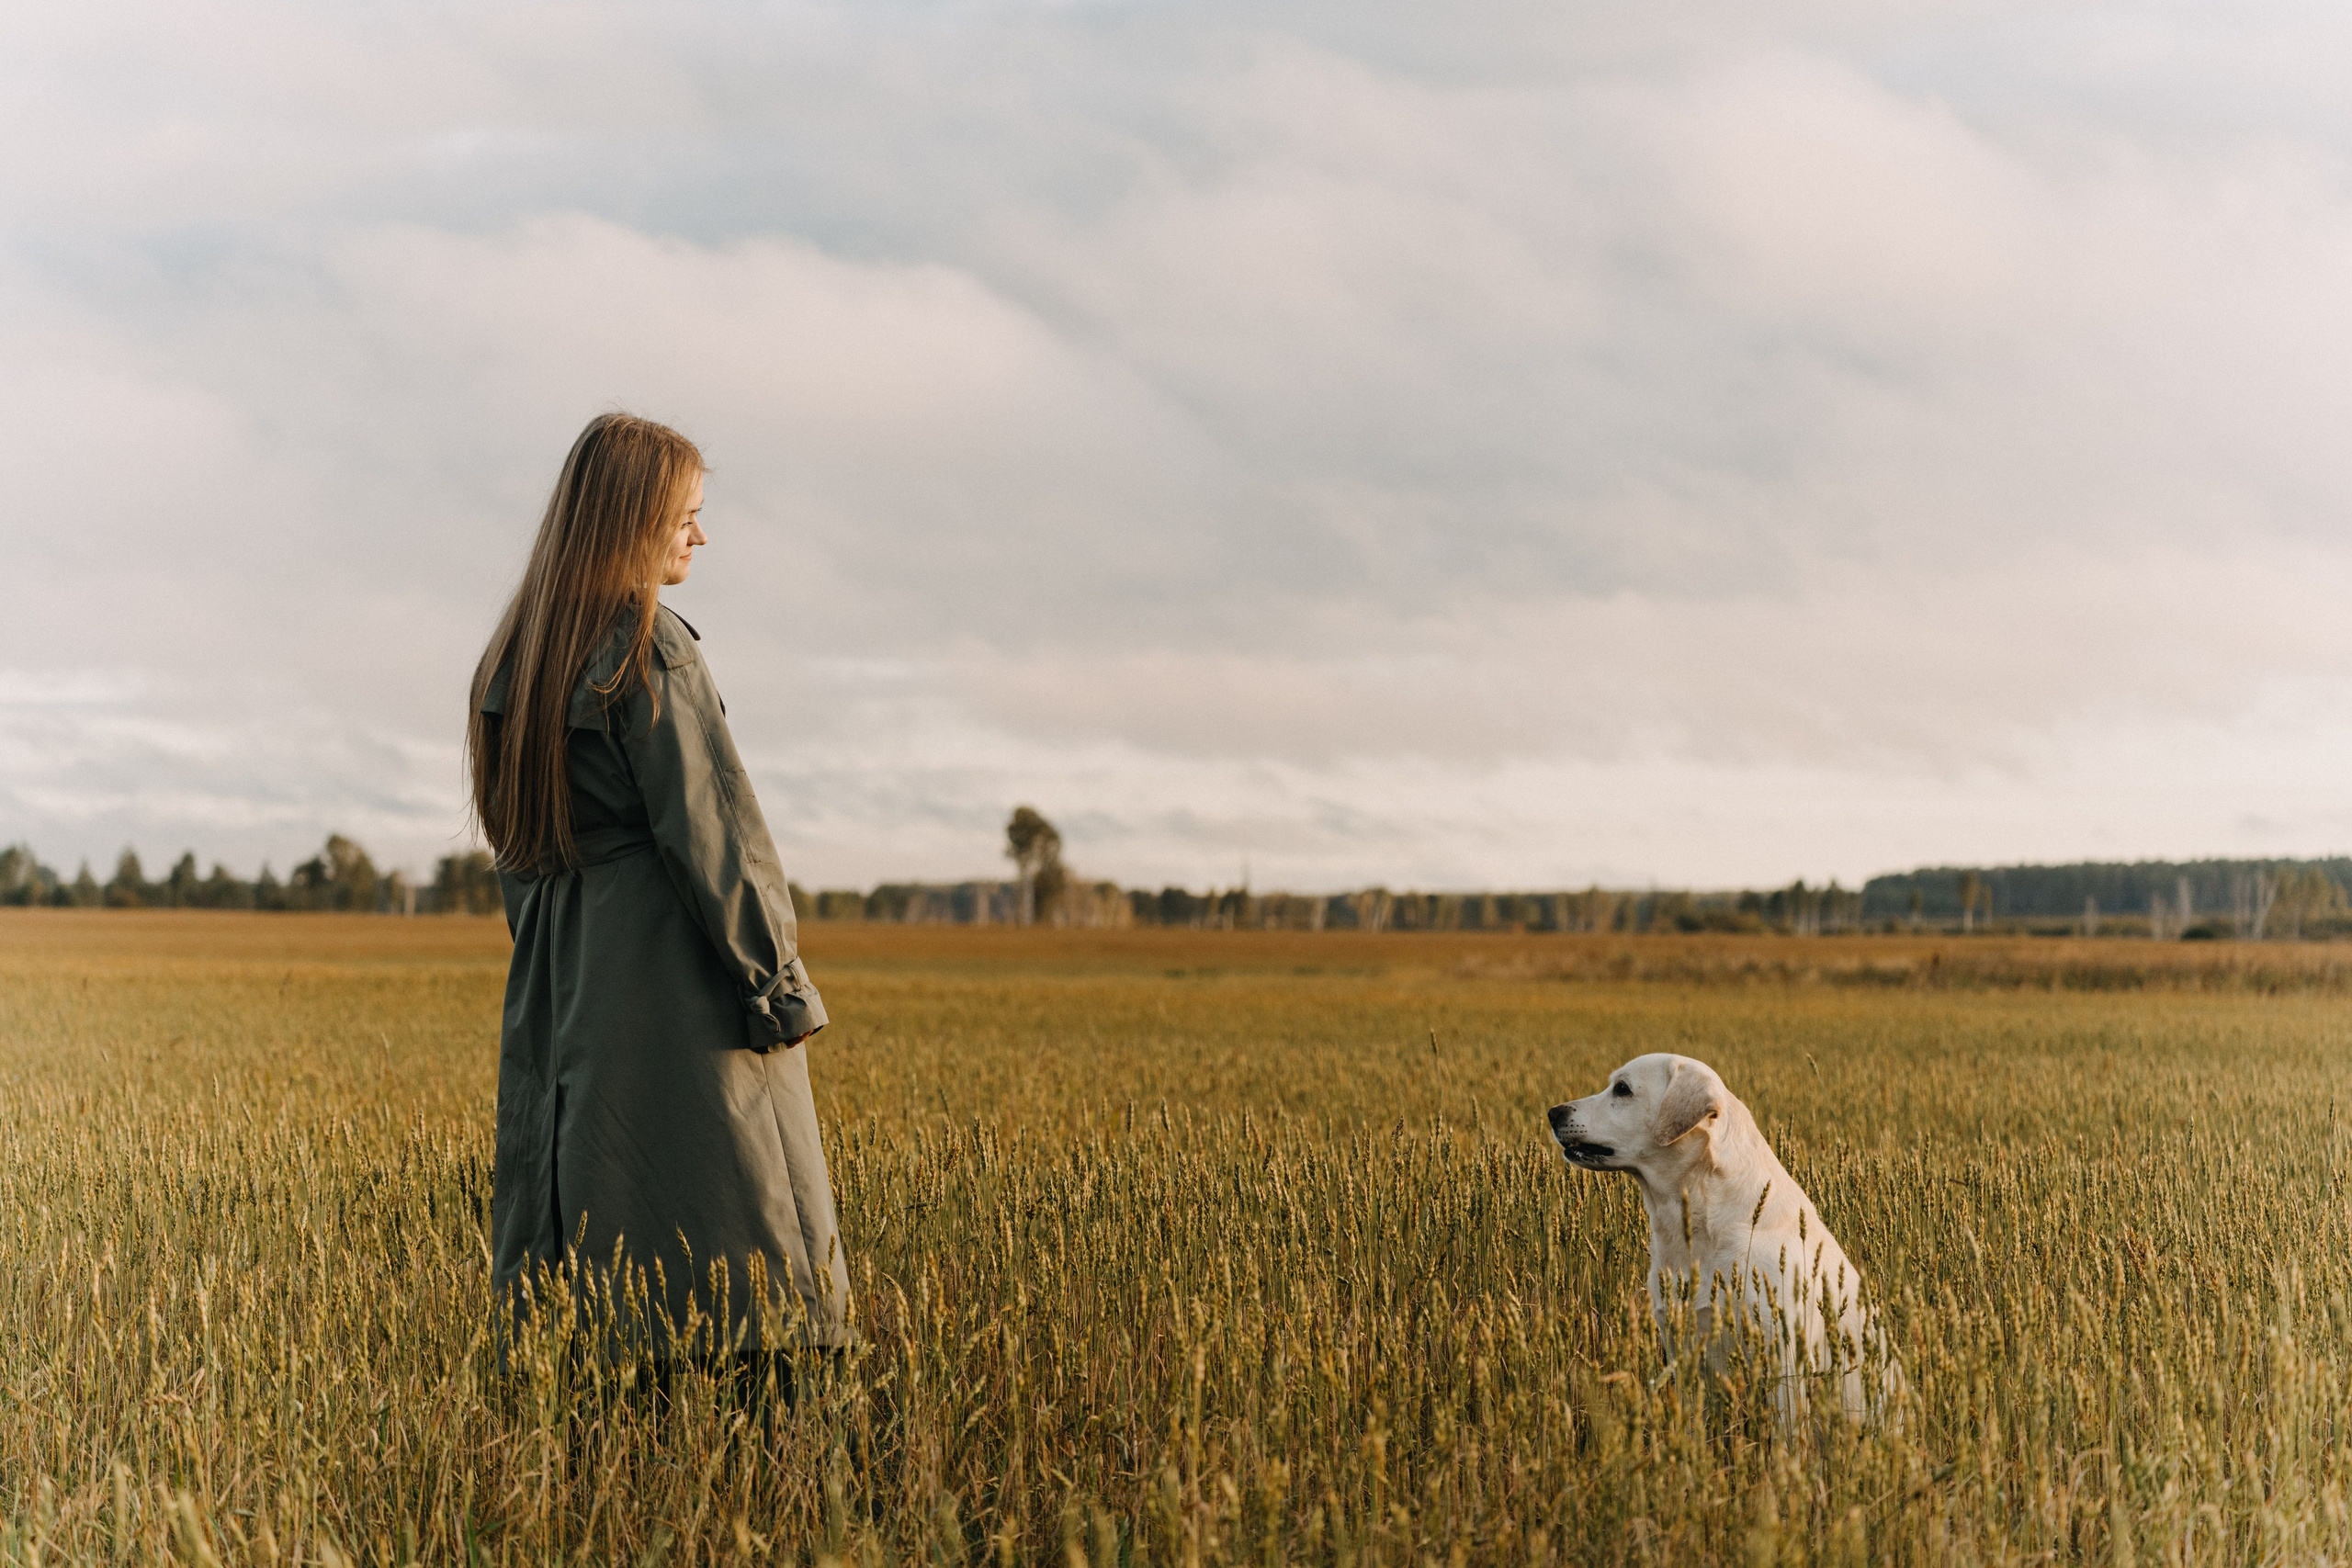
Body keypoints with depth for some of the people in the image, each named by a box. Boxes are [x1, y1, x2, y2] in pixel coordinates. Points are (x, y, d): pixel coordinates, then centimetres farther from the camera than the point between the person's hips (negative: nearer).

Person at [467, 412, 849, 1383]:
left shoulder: (516, 655, 12)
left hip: (555, 975, 8)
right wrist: (777, 977, -10)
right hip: (669, 966, -8)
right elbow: (709, 827, -15)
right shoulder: (651, 646, -13)